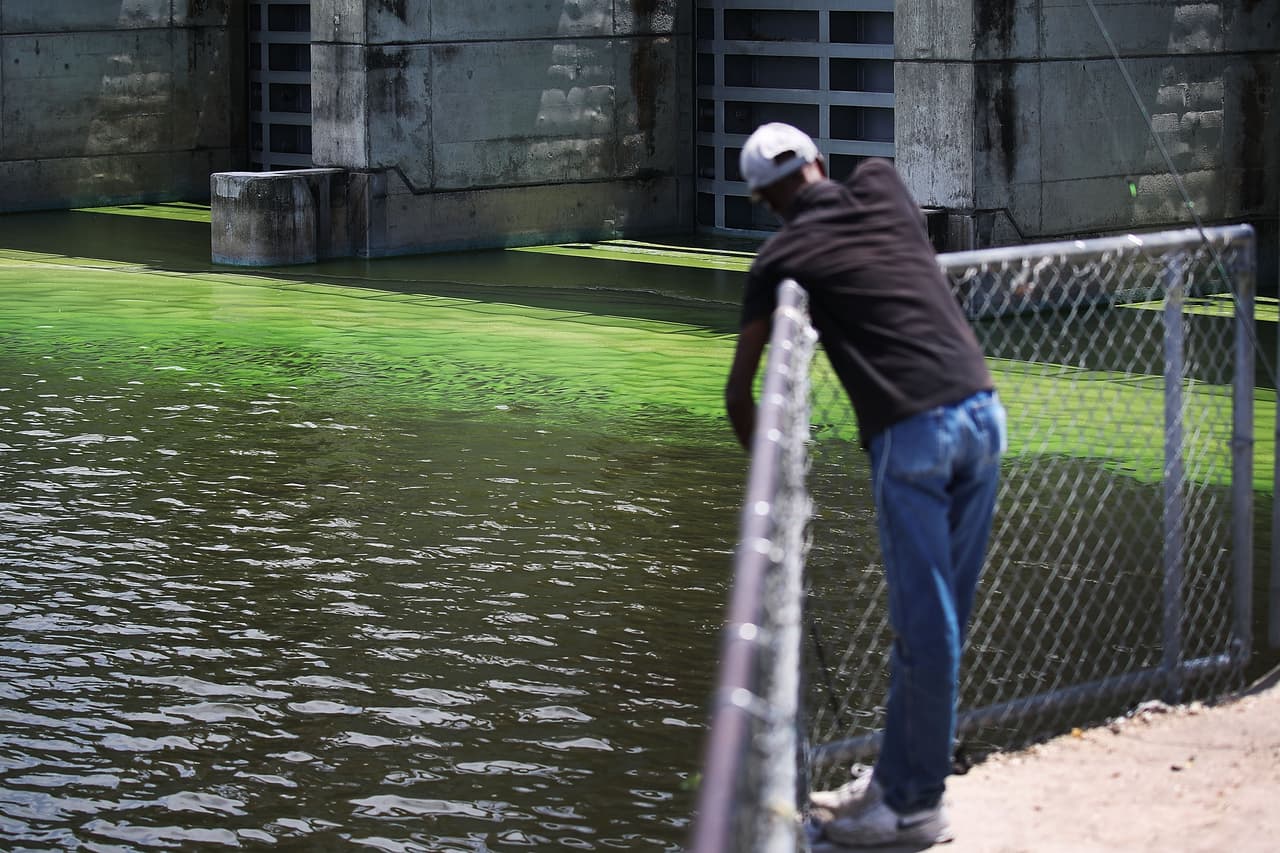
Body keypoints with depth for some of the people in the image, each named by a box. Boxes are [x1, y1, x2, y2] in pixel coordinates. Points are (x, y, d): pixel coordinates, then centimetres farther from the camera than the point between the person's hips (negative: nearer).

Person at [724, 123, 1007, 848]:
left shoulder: (781, 259, 5)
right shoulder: (881, 183, 14)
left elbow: (740, 392, 7)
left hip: (910, 431, -5)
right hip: (982, 407, 5)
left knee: (925, 625, 0)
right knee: (938, 617, 12)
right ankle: (898, 779, 24)